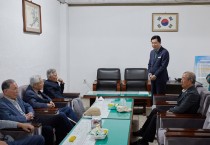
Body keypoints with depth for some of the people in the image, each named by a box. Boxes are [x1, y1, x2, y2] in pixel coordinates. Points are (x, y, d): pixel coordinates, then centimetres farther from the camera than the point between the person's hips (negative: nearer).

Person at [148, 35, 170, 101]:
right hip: (153, 78, 7)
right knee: (153, 95, 10)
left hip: (160, 78, -6)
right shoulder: (152, 52, 12)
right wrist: (150, 73, -2)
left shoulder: (165, 52, -10)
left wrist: (155, 75, -16)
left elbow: (163, 66, -15)